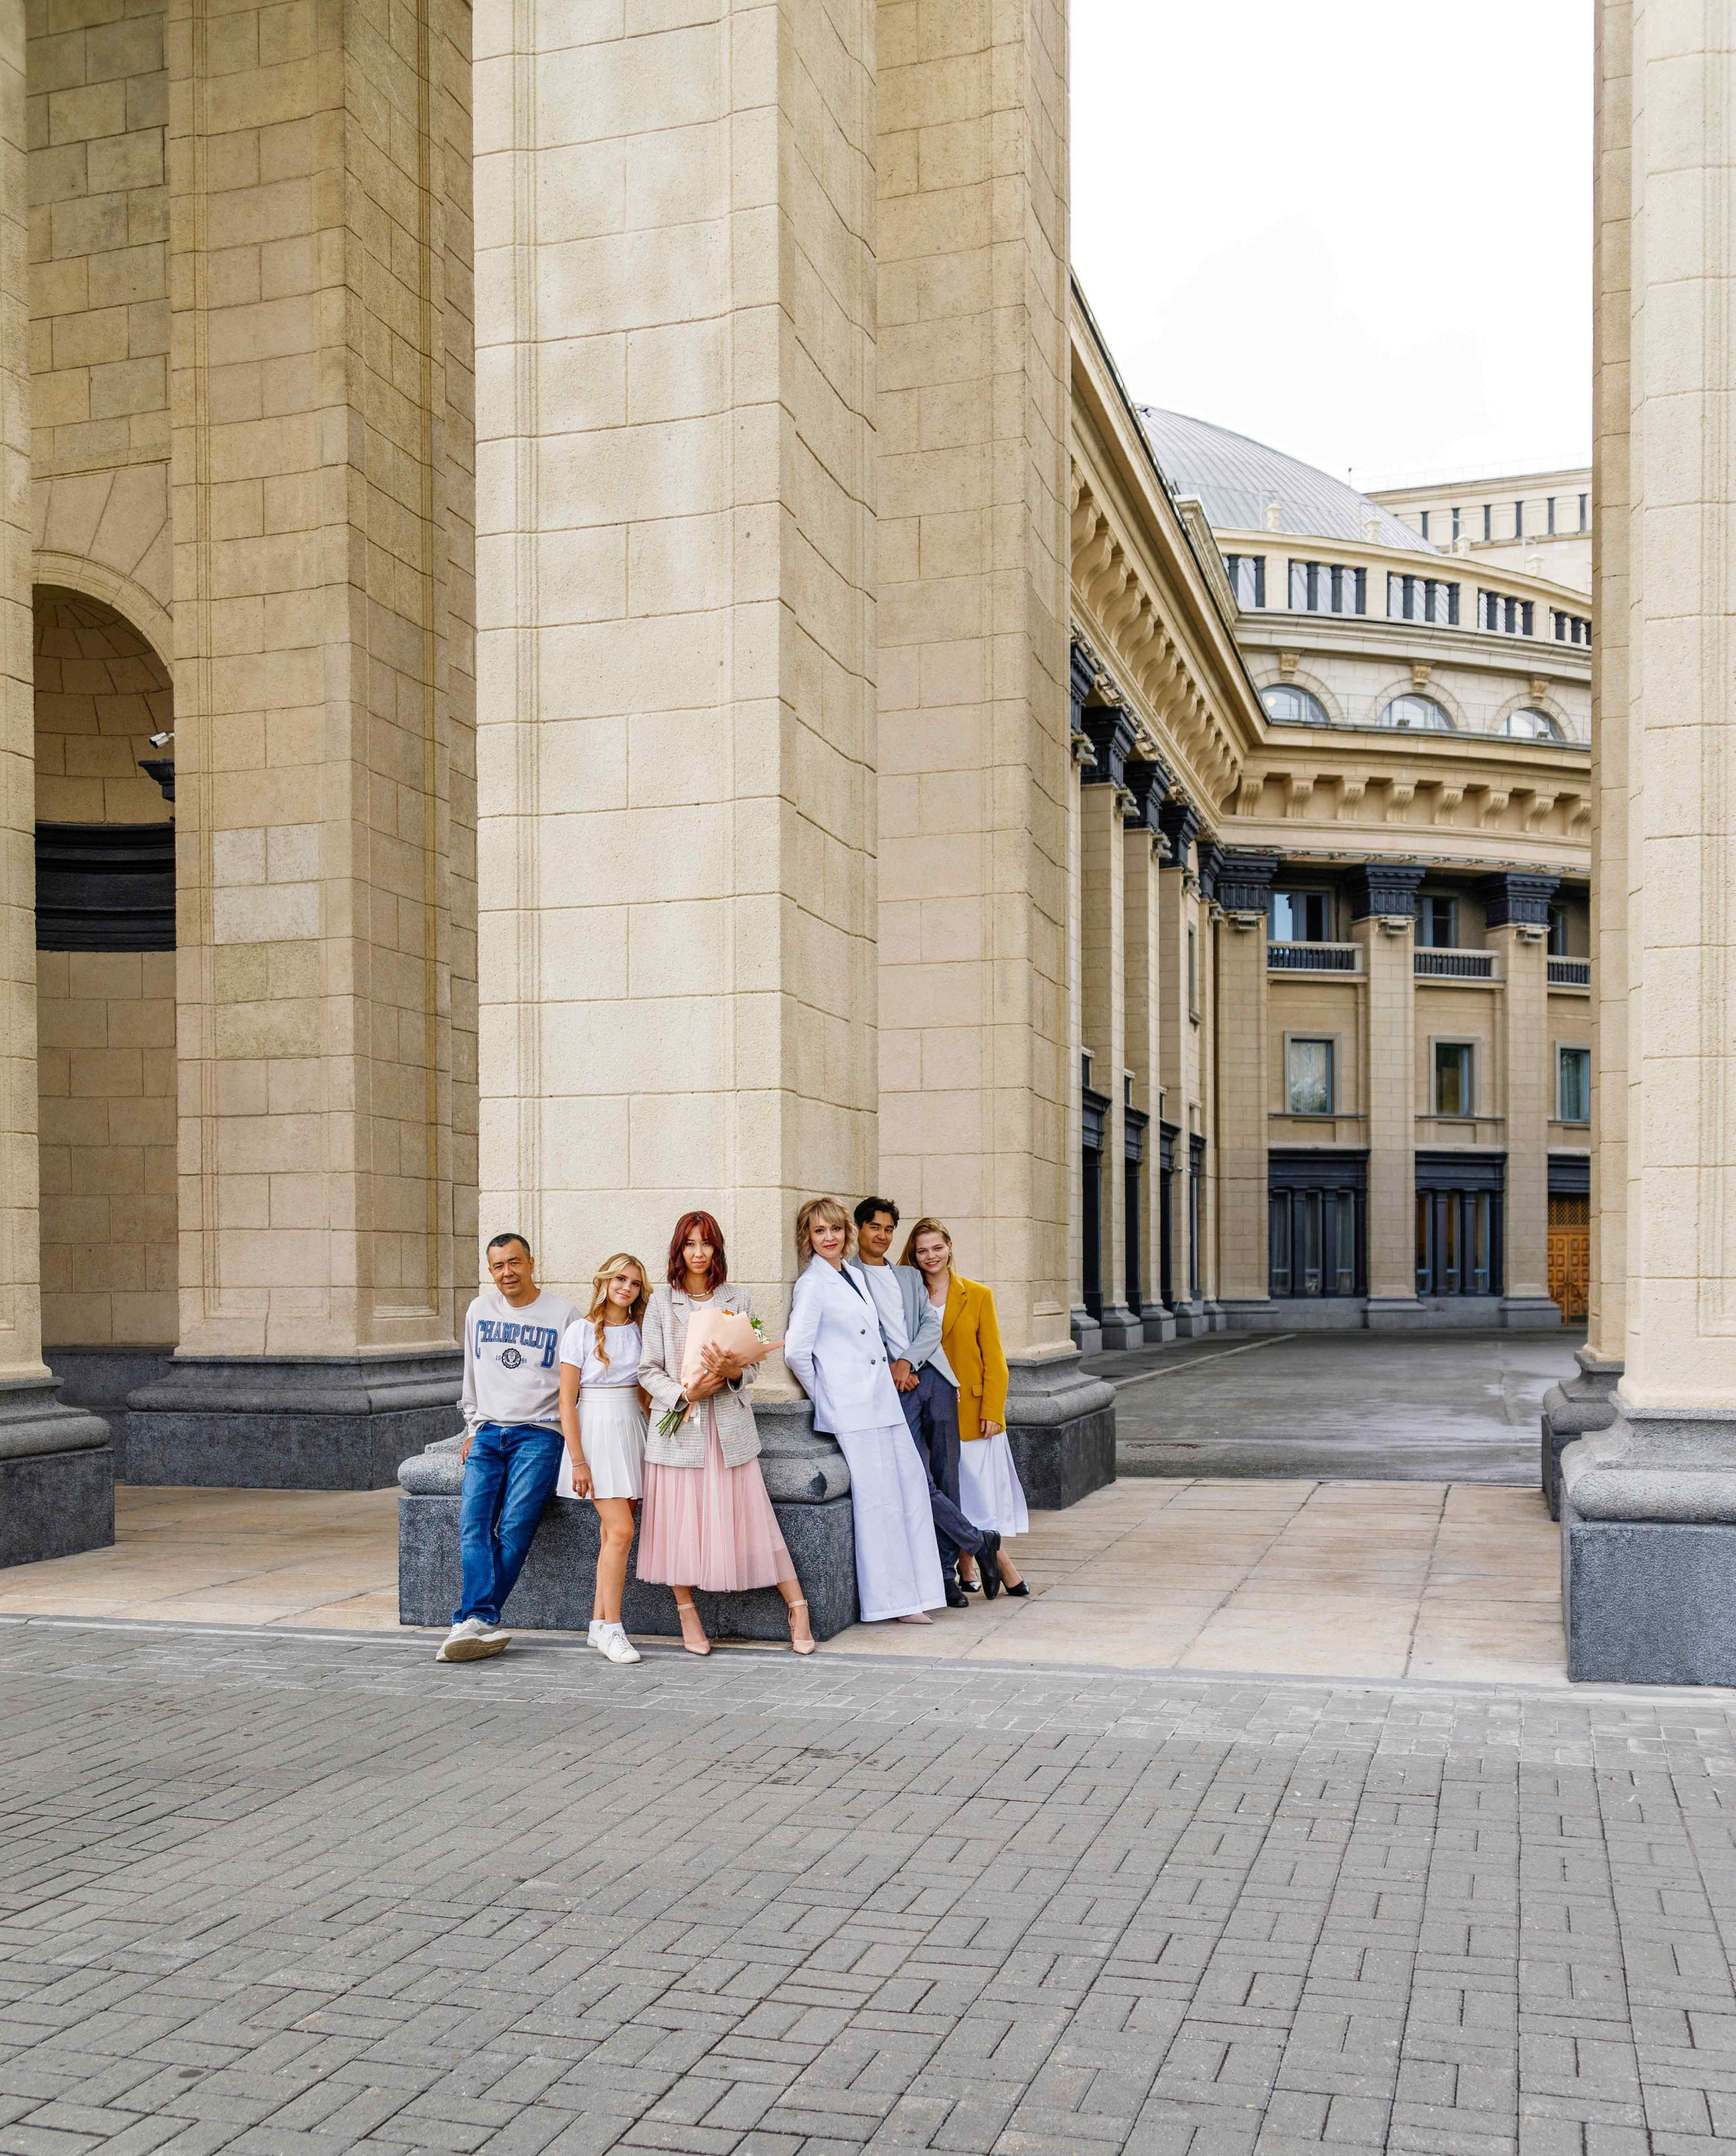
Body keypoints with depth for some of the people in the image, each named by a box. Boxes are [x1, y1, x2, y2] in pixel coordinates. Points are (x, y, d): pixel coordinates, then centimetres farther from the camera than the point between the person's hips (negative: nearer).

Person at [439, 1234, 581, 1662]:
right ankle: (484, 1625, -26)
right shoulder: (479, 1311, 15)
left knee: (514, 1529, -18)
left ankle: (472, 1621, -17)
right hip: (488, 1433, 4)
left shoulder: (563, 1313, 3)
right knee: (473, 1525, -16)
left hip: (538, 1434, -4)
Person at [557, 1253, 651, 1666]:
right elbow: (567, 1400, -6)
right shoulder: (582, 1330, -4)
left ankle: (600, 1623, 10)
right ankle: (612, 1629, -7)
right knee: (621, 1530, -13)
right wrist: (578, 1460, -11)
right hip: (596, 1428, -5)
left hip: (632, 1428, 5)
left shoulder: (639, 1331, 10)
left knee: (613, 1532, 4)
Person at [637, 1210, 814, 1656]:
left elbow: (753, 1366, 9)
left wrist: (733, 1372, -14)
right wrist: (685, 1393, -14)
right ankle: (687, 1614, 12)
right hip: (678, 1425, 0)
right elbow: (649, 1370, 3)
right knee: (679, 1518, -1)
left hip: (729, 1425, 0)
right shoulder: (662, 1301, 5)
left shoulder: (739, 1299, 10)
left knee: (751, 1518, -2)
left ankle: (798, 1610, 2)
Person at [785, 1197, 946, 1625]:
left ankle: (910, 1593, 13)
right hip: (851, 1410, -8)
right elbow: (796, 1351, -14)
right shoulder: (811, 1285, -8)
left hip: (883, 1401, 8)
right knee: (877, 1500, -6)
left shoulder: (856, 1277, 16)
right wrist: (824, 1394, -5)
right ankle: (888, 1599, 2)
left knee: (912, 1486, 5)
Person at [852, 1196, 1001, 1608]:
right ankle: (981, 1542, 7)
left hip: (933, 1376, 4)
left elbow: (932, 1325, 10)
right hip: (895, 1388, -4)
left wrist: (907, 1361, -8)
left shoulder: (910, 1276, 22)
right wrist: (890, 1372, -10)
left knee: (945, 1480, 3)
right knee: (920, 1482, -11)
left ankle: (946, 1573, 10)